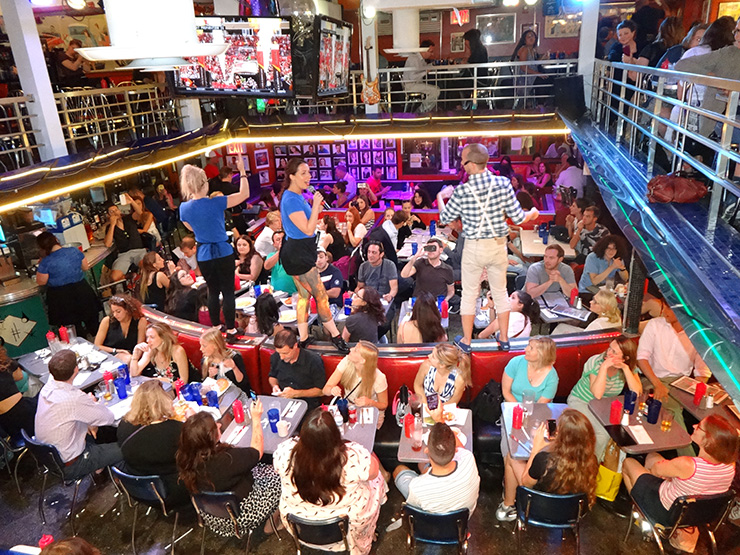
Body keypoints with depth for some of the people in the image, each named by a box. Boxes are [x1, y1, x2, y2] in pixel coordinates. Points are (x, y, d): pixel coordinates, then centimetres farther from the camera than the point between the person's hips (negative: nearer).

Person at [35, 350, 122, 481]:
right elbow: (109, 418, -21)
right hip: (68, 467, -8)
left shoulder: (47, 388, -9)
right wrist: (92, 402, -3)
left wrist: (87, 423, -2)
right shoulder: (75, 399, -34)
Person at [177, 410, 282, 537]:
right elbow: (257, 450, -16)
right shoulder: (227, 460, -36)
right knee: (279, 478, 11)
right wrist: (256, 418, -8)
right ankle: (270, 526, 28)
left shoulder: (185, 459, -19)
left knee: (261, 469, 19)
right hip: (239, 519, -6)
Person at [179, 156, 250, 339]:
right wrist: (242, 171, -1)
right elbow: (244, 194, -10)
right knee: (228, 291, 5)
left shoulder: (184, 208, -4)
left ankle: (216, 327, 26)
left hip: (203, 254, 4)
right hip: (222, 251, -4)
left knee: (213, 291, 17)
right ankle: (230, 329, 11)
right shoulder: (215, 203, -17)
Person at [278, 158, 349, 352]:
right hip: (298, 254, -11)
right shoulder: (291, 200, -20)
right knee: (321, 295, -3)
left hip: (299, 253, 11)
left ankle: (304, 338, 23)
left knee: (305, 295, 14)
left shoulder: (298, 197, 12)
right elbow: (308, 230, -23)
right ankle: (335, 336, 9)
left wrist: (316, 209, 6)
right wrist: (316, 205, -19)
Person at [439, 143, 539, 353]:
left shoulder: (462, 191, -17)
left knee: (469, 294, 12)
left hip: (474, 248, -2)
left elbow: (445, 218, -3)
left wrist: (440, 197, 16)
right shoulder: (503, 184, -11)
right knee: (500, 292, 17)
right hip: (499, 245, 2)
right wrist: (532, 213, 15)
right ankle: (504, 339, 28)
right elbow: (518, 218, -7)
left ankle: (466, 341, 22)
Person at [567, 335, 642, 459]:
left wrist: (626, 369, -26)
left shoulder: (629, 368, -7)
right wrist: (604, 367, -34)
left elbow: (637, 393, -21)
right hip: (581, 401, -5)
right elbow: (597, 394, -31)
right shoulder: (596, 362, -21)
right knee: (604, 433, -28)